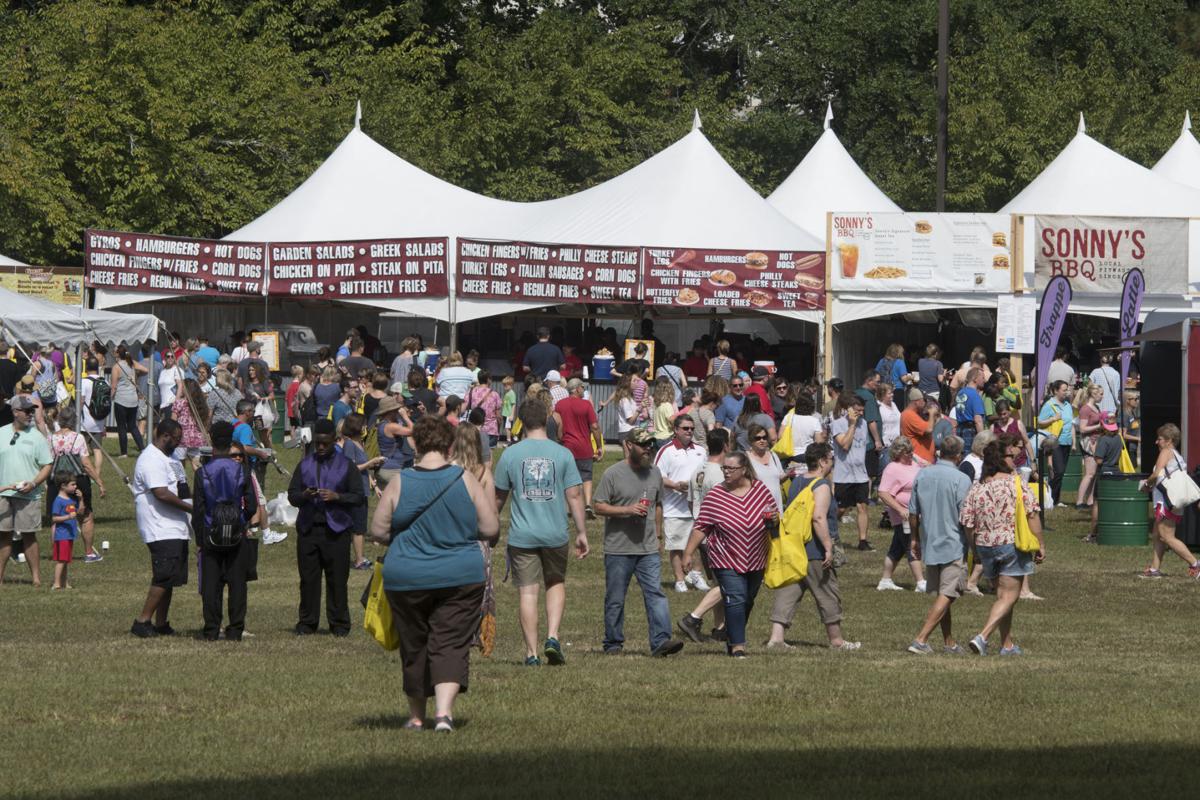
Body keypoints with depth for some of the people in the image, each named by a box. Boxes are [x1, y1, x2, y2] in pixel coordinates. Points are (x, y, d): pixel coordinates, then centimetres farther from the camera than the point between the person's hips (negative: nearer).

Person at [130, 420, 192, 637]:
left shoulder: (166, 459, 19)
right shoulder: (151, 460, -15)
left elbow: (179, 489, 28)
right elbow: (161, 493, -24)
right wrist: (191, 508, -18)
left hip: (175, 529, 10)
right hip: (161, 530, -10)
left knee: (169, 578, 11)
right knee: (164, 578, -13)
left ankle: (161, 623, 15)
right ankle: (142, 621, -10)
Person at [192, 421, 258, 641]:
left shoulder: (202, 473, -5)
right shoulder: (242, 471, -4)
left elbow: (197, 509, -3)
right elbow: (252, 506, -2)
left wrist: (199, 539, 5)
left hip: (210, 534, 0)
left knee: (211, 584, 3)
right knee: (237, 583, 4)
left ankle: (211, 630, 2)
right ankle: (235, 629, 2)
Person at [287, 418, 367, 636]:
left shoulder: (346, 465, 6)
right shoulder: (305, 464, 14)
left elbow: (359, 497, 3)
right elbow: (291, 494, 13)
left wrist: (337, 497, -13)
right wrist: (304, 496, -9)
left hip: (336, 529, -2)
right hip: (308, 527, 2)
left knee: (337, 578, -2)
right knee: (308, 577, 2)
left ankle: (339, 624, 6)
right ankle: (307, 622, 9)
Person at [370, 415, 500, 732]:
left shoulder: (399, 484, -6)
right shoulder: (466, 481, -6)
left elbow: (378, 531, -2)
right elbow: (491, 530, -4)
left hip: (407, 578, 1)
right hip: (462, 578, -1)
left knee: (414, 647, 14)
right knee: (451, 645, 0)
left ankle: (416, 715, 26)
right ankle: (444, 711, -19)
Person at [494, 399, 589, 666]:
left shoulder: (510, 454, -3)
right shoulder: (563, 454, -2)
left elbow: (499, 497, 5)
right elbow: (574, 496, -2)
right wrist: (582, 533, 5)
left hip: (522, 535, -1)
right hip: (556, 534, 1)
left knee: (528, 592, 2)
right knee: (556, 584, 19)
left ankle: (532, 653, 1)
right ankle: (552, 637, 0)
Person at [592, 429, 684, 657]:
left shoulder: (654, 473, 11)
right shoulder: (613, 474, -5)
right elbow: (598, 507, -7)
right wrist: (628, 510, -18)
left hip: (648, 549, 3)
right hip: (618, 550, -3)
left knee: (656, 594, -10)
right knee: (615, 600, 5)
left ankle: (661, 641, -16)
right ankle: (613, 644, 15)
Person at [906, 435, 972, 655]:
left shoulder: (922, 476, 4)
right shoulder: (961, 480, -13)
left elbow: (913, 513, 10)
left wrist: (915, 539, 21)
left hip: (929, 544, 6)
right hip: (954, 545, -6)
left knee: (941, 595, 16)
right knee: (946, 595, -4)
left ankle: (949, 642, 23)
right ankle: (921, 640, -14)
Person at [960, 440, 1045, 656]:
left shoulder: (977, 489, 1)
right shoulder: (1017, 484, -9)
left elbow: (967, 524, 1)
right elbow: (1031, 516, -13)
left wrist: (976, 549, 14)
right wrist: (1040, 544, -5)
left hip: (985, 547, 5)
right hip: (1012, 544, -5)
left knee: (1002, 595, 18)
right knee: (1008, 597, -2)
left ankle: (1007, 644, 23)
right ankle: (982, 636, -19)